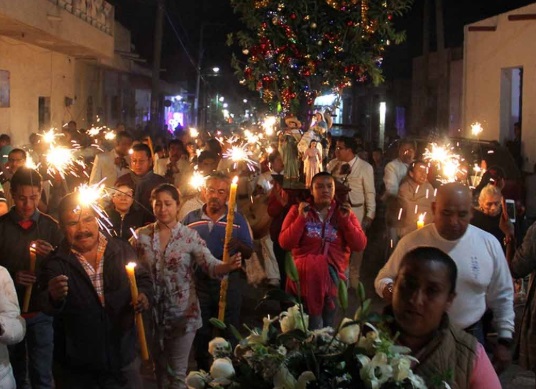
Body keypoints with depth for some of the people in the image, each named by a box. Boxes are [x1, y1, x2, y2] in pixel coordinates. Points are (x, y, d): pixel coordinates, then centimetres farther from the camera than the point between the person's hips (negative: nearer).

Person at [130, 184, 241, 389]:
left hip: (182, 313, -2)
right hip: (152, 312, 2)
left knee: (177, 373, 7)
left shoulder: (190, 236, -8)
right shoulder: (141, 235, -2)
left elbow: (210, 265, -18)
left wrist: (228, 266, -39)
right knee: (157, 369, 19)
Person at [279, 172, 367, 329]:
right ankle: (316, 323, -23)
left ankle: (317, 323, -15)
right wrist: (301, 218, -11)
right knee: (314, 266, -33)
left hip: (334, 268, 1)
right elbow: (285, 243, -3)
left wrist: (346, 220, -7)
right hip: (304, 267, -1)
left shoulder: (344, 212, 11)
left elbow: (360, 245, 2)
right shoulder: (298, 210, 7)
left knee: (327, 272, -30)